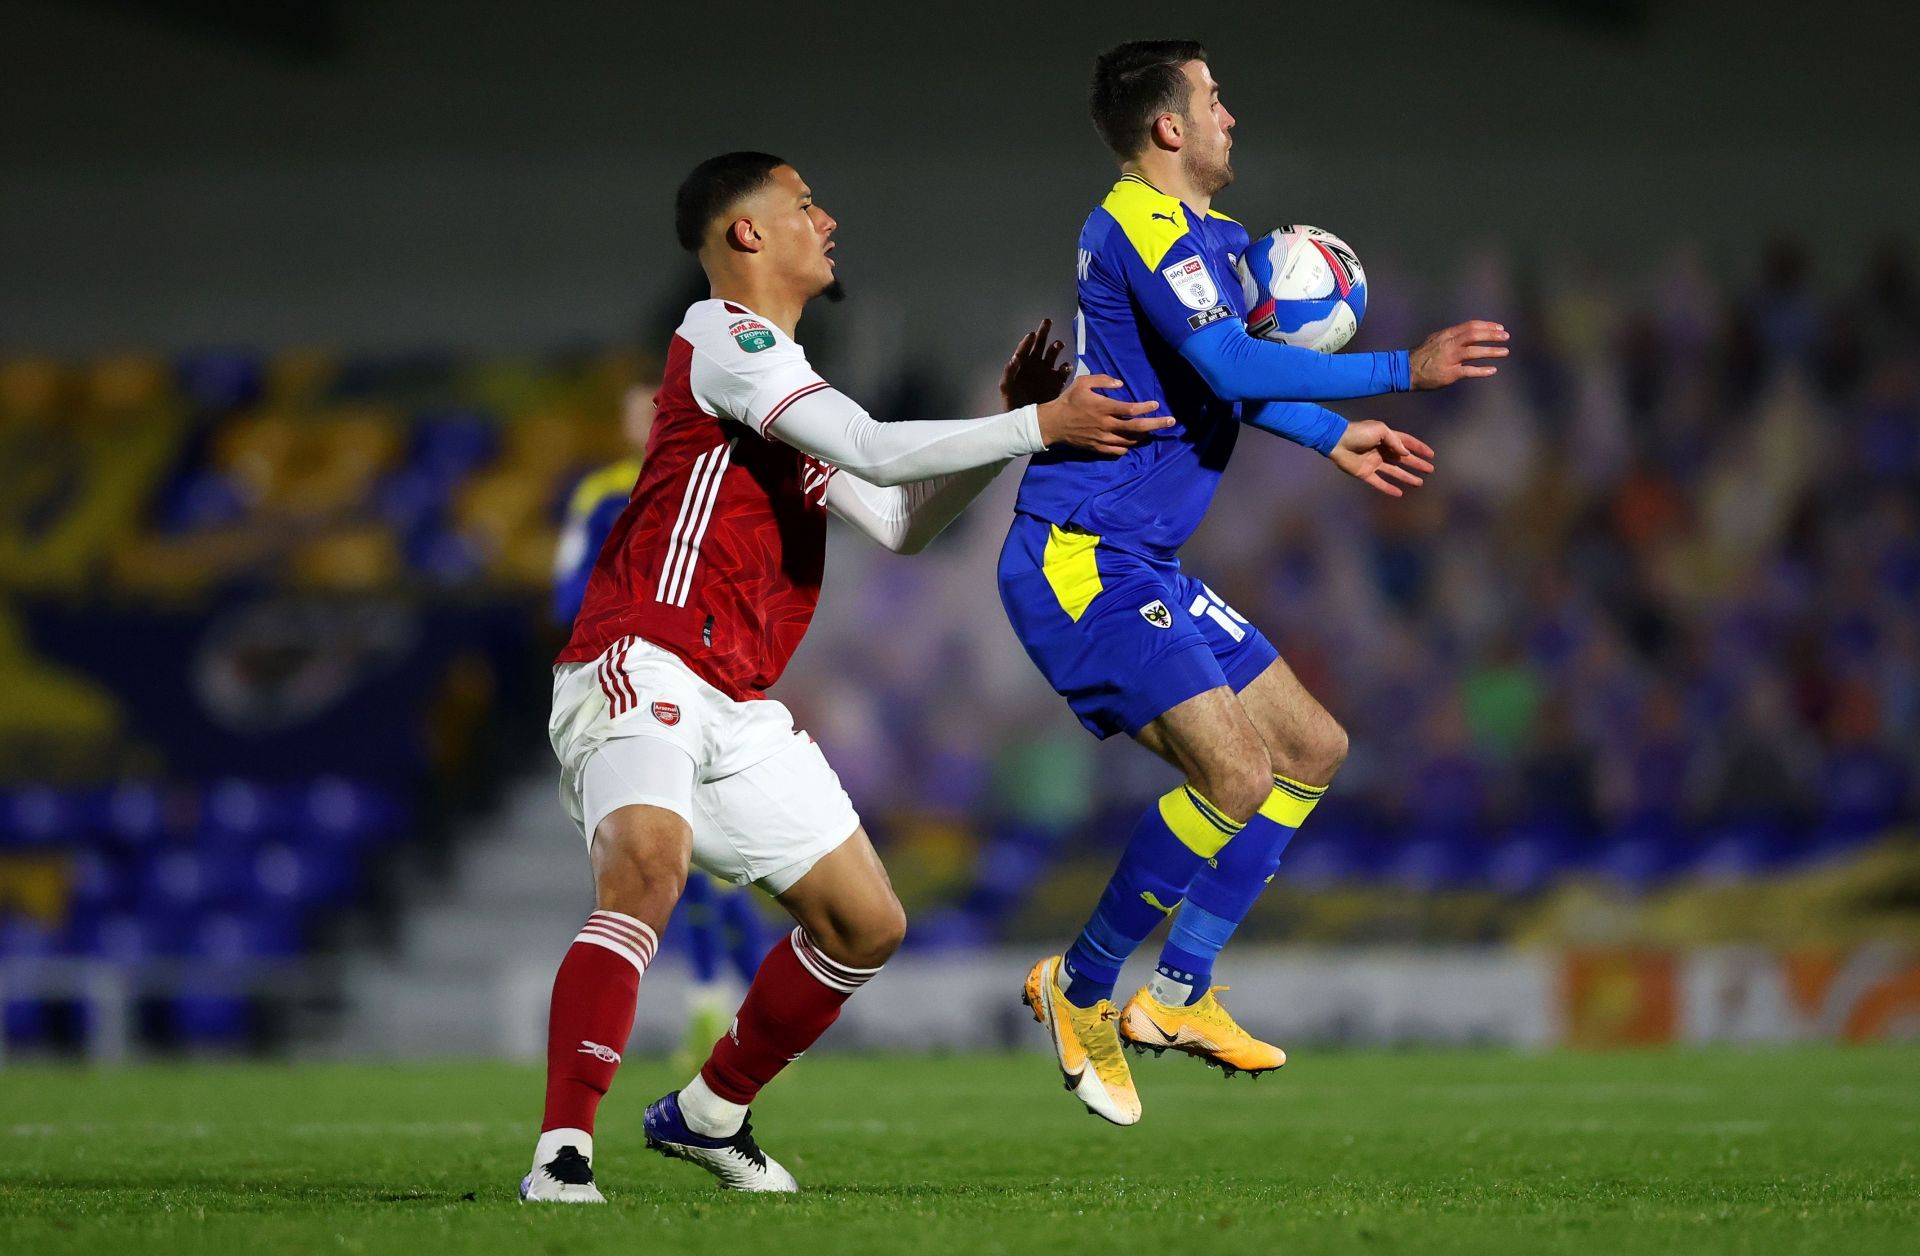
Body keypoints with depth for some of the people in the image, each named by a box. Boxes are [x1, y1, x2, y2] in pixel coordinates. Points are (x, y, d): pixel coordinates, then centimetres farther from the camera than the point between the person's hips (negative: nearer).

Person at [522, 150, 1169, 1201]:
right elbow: (874, 448, -16)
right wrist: (1040, 425, -11)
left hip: (736, 711, 10)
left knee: (867, 924, 11)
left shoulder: (780, 375, 24)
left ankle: (707, 1114, 26)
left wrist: (1013, 424, 17)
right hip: (640, 669, -10)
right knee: (646, 868, -34)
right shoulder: (721, 335, -6)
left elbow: (899, 521, 27)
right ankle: (562, 1153, -36)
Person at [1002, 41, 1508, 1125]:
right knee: (1234, 771, -21)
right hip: (1082, 563, -11)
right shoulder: (1140, 229, -16)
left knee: (1314, 748, 11)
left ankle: (1179, 995, 10)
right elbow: (1230, 367, -29)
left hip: (1144, 567, 11)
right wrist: (1404, 371, -27)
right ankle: (1080, 987, -5)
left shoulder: (1197, 232, 17)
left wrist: (1331, 436, 38)